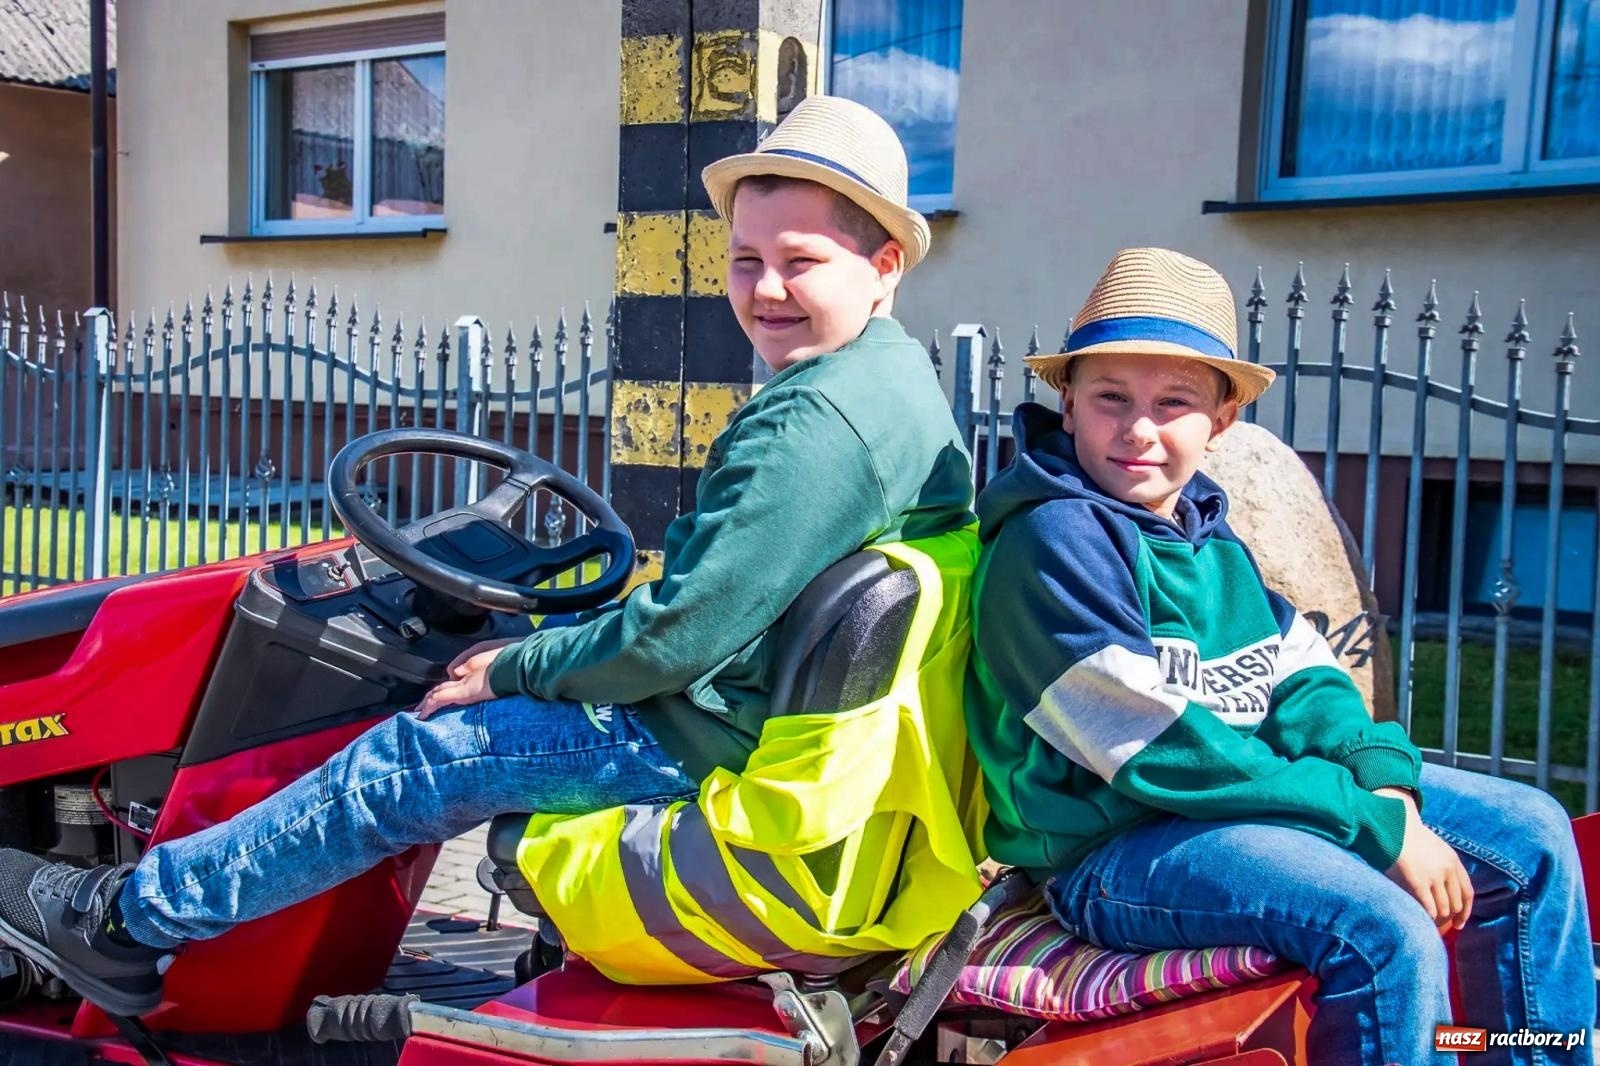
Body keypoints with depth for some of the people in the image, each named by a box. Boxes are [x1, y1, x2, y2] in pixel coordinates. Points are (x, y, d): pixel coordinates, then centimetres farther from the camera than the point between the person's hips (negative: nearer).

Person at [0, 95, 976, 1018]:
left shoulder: (815, 422, -25)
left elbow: (682, 631, -27)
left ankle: (133, 913, 14)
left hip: (710, 738, -10)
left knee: (410, 765, -5)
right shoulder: (891, 379, 9)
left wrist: (512, 669, -11)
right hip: (771, 700, 10)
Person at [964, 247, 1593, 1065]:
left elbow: (1304, 680, 6)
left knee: (1530, 834, 9)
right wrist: (1375, 825, -20)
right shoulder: (1051, 541, -18)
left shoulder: (1205, 528, 10)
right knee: (1389, 932, -29)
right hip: (1113, 845, -9)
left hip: (1245, 791, 9)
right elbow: (1160, 754, -22)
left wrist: (1385, 780, -15)